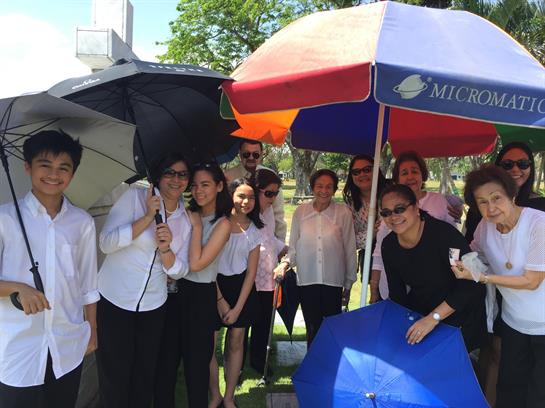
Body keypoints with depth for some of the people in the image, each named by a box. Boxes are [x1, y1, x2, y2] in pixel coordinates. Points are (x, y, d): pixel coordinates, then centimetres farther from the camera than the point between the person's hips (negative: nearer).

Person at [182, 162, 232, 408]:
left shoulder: (222, 224, -13)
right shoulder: (189, 215, 3)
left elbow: (196, 264, -20)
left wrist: (197, 226, -16)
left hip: (201, 295, -5)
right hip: (178, 289, 5)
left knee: (196, 359, 8)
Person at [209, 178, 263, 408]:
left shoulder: (254, 231, 1)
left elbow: (251, 272, 2)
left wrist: (238, 307, -3)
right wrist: (219, 299, -7)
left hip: (242, 289, 3)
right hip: (214, 287, -2)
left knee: (236, 344, 10)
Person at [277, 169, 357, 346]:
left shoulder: (343, 212, -3)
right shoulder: (301, 211, 1)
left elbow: (350, 249, 2)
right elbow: (293, 246, 9)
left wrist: (348, 284, 5)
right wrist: (286, 262, -9)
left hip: (333, 280, -1)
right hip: (307, 280, 2)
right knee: (312, 329, 12)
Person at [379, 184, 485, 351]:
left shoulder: (444, 233, -27)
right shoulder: (388, 245, -9)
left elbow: (469, 284, -29)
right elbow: (396, 292, 2)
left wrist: (433, 318, -33)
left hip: (459, 317, -5)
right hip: (418, 315, 5)